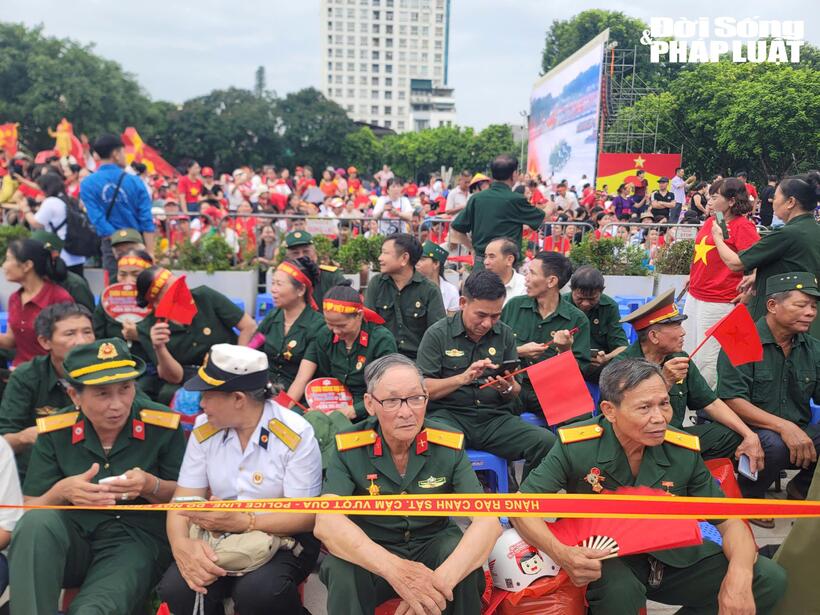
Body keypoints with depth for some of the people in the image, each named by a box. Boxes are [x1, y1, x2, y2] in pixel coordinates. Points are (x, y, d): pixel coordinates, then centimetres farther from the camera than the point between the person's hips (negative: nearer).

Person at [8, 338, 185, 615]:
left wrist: (152, 486, -19)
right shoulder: (54, 431, 1)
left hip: (138, 539, -5)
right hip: (72, 538, 5)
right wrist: (62, 492, -19)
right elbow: (28, 510, 3)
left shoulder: (163, 425, -6)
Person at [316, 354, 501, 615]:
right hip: (371, 553, -1)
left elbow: (488, 520, -21)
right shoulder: (349, 447, -15)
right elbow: (327, 523, -28)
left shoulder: (449, 445, -12)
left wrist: (443, 579, -41)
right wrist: (395, 569, -44)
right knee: (342, 571, -33)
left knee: (466, 569, -29)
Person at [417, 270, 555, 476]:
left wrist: (508, 389, -9)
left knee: (547, 442, -21)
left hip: (495, 418, 4)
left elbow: (516, 392, 15)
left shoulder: (505, 334, 11)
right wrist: (463, 378, -19)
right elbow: (423, 389, -5)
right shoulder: (437, 334, 0)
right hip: (449, 414, -4)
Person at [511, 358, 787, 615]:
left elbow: (728, 520, -3)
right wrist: (561, 554, -38)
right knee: (619, 589, -38)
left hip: (671, 559, 4)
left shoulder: (684, 451, -11)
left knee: (770, 578, -8)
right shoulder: (576, 446, -21)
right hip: (604, 560, -4)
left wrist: (739, 575, -25)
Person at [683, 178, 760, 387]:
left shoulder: (742, 226, -11)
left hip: (718, 303, -8)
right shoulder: (710, 221, 11)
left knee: (707, 359, -2)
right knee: (686, 354, 14)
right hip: (694, 297, 8)